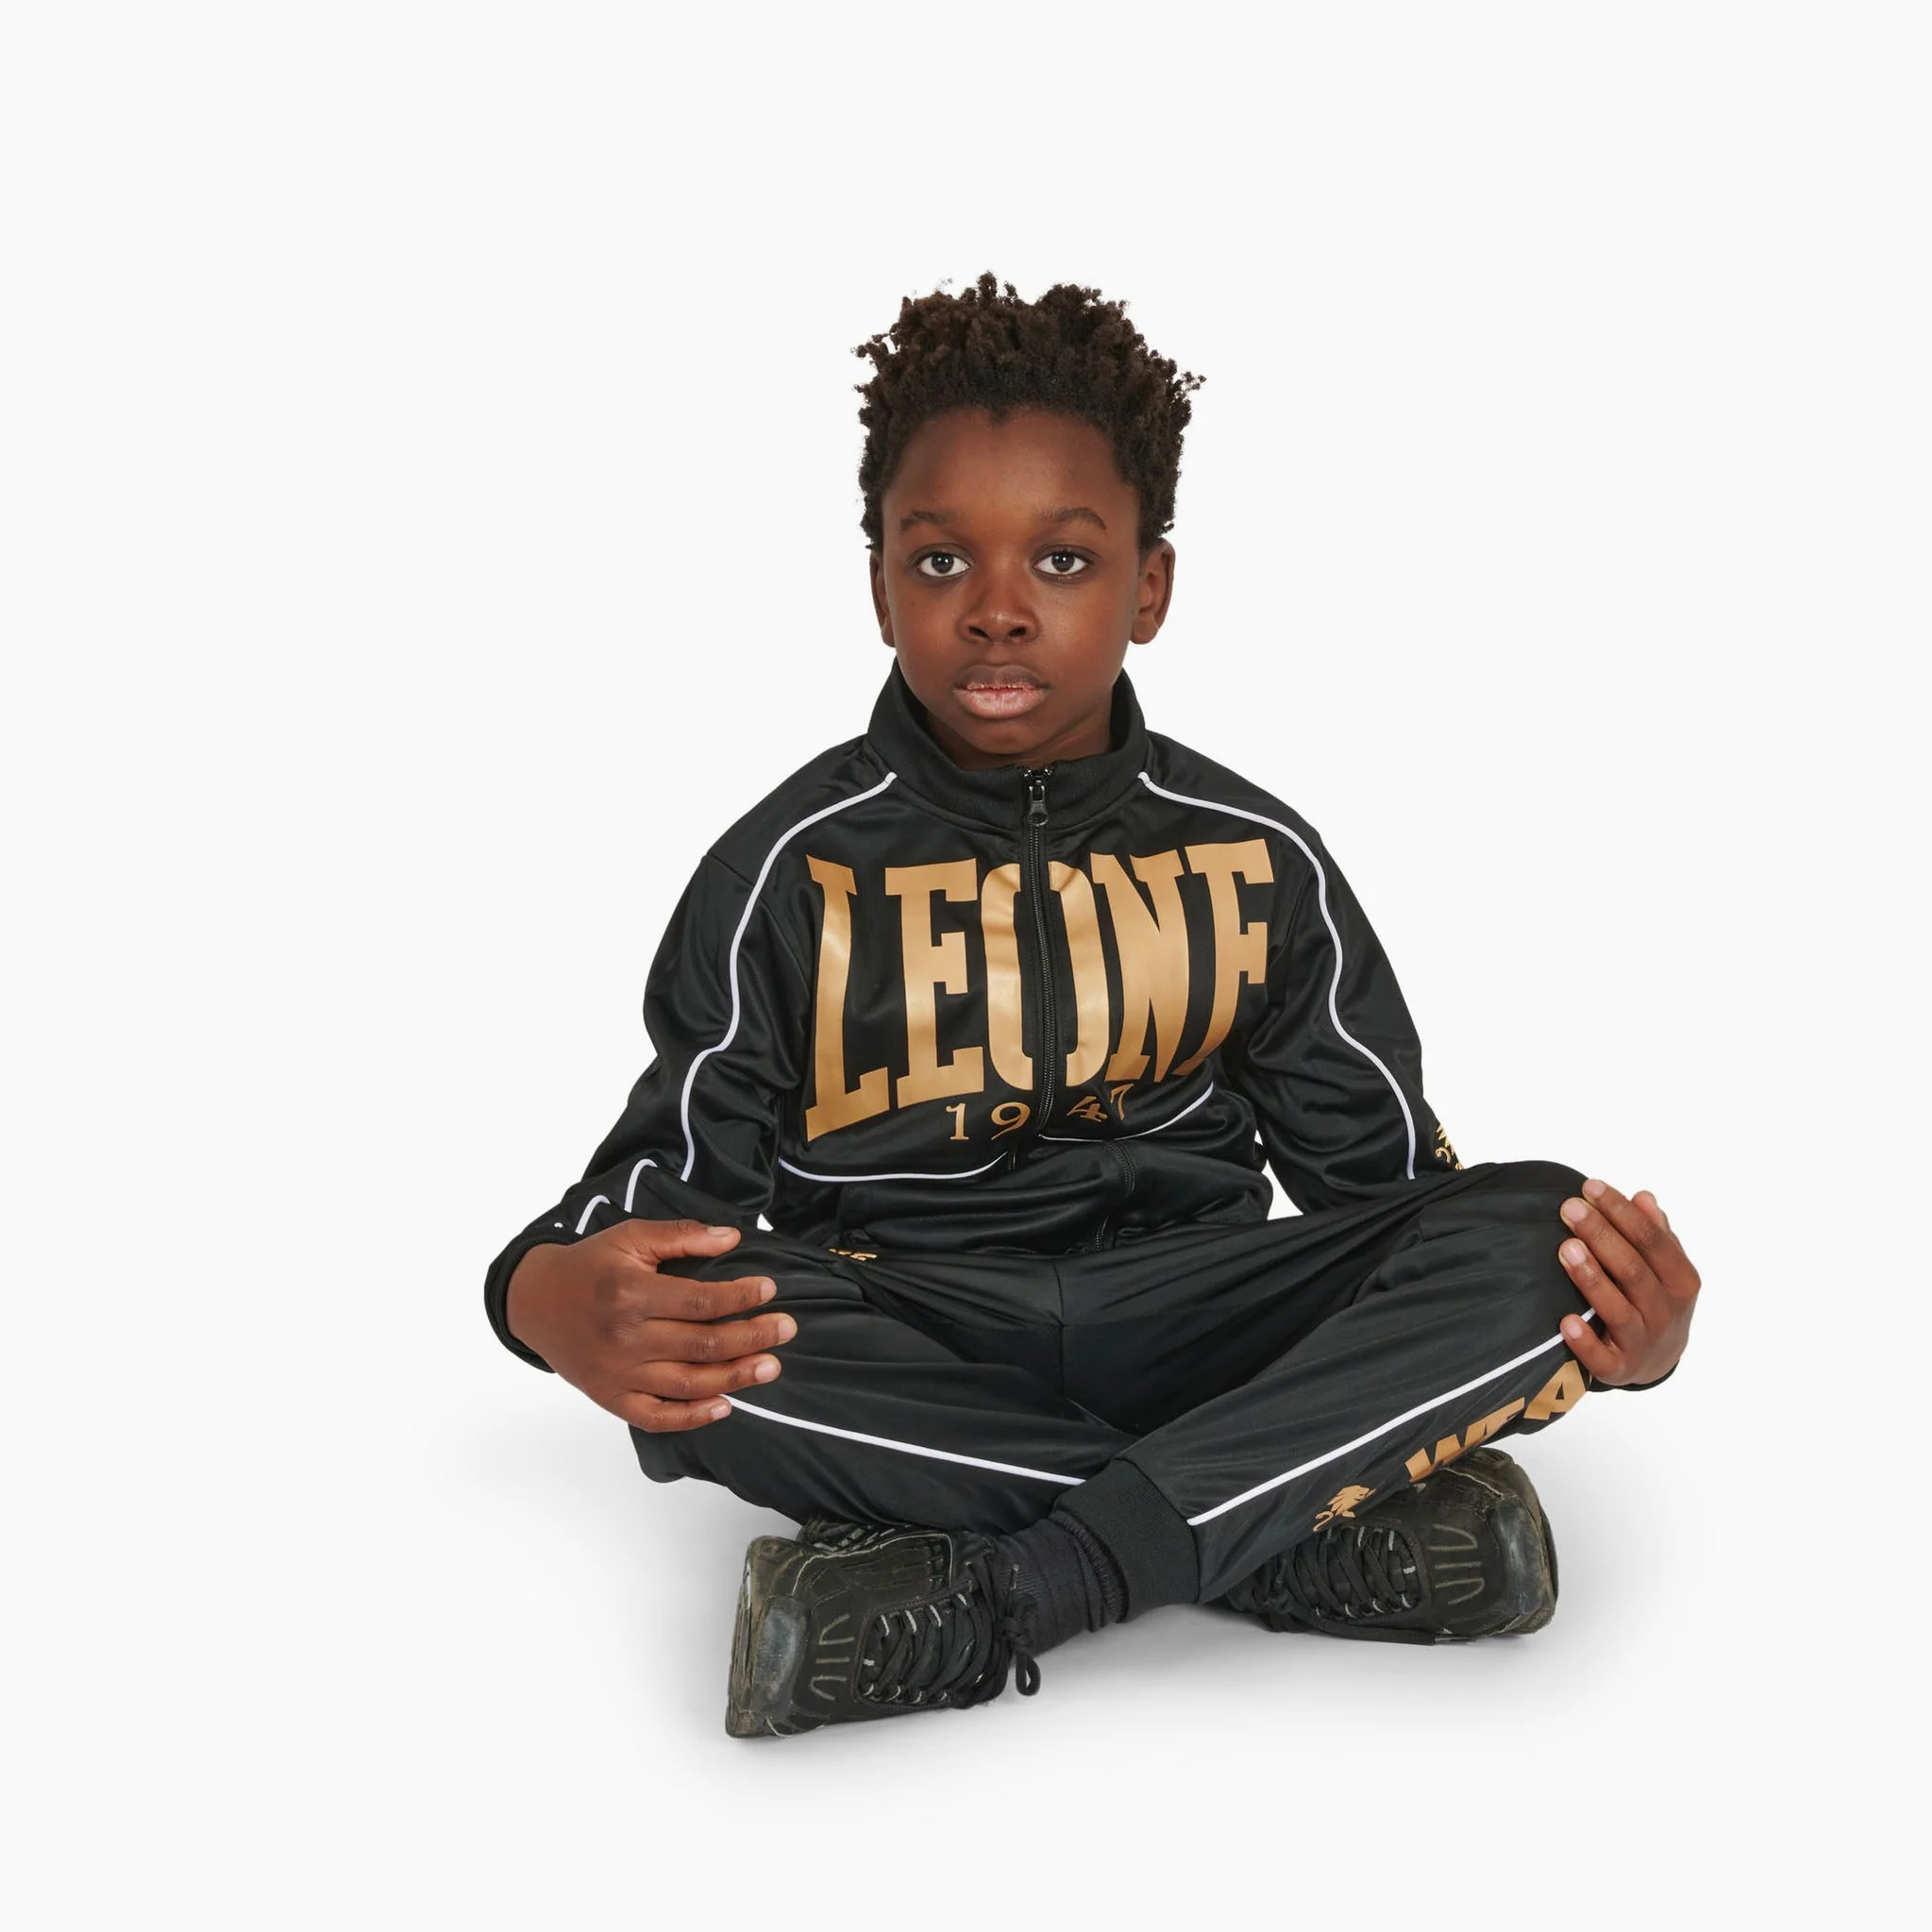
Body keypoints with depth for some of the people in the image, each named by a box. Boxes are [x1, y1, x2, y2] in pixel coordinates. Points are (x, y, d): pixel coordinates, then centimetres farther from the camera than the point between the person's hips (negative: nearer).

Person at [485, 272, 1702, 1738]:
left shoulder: (1254, 862, 5)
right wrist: (557, 1298, -28)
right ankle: (1328, 1528, -27)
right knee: (697, 1346, -35)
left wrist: (1607, 1323, -16)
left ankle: (983, 1607, -31)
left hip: (1174, 1321, 2)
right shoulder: (794, 872, 1)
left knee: (1527, 1237, -23)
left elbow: (1382, 1161, 5)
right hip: (907, 1344, -1)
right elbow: (672, 1173, -2)